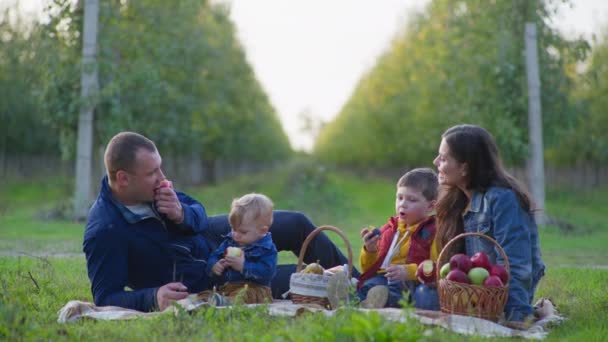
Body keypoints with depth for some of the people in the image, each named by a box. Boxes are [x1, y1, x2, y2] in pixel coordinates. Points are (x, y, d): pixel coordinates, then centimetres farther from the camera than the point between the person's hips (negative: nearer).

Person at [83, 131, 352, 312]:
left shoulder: (150, 189, -12)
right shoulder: (103, 232, -34)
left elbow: (198, 211, -1)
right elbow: (105, 297, -30)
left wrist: (182, 214, -25)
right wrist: (153, 298, -47)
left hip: (206, 237, 7)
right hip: (202, 282, -7)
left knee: (297, 224, 6)